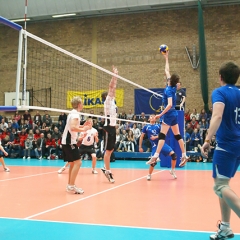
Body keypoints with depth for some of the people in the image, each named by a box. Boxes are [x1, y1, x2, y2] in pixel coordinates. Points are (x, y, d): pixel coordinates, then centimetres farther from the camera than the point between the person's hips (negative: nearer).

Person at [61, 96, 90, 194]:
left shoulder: (72, 113, 16)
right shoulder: (75, 114, -14)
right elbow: (73, 127, -28)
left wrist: (83, 125, 15)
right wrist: (83, 129, -18)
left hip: (67, 141, 10)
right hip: (69, 141, -10)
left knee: (72, 163, 14)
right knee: (77, 162, -12)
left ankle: (70, 185, 18)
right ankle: (71, 186, -13)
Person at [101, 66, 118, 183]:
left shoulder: (112, 101, 15)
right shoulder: (107, 101, -6)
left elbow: (113, 87, 17)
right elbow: (110, 87, -11)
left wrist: (116, 76, 15)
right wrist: (114, 75, -9)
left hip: (112, 127, 9)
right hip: (108, 127, -9)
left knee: (111, 150, 12)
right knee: (108, 150, -6)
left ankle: (105, 168, 21)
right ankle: (108, 171, -3)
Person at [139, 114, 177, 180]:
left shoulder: (158, 126, 10)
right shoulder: (146, 127, 8)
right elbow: (141, 137, 11)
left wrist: (155, 137, -13)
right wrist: (140, 147, 8)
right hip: (155, 146, -2)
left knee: (173, 154, -16)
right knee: (154, 162, -15)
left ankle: (172, 171, 5)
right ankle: (149, 175, 14)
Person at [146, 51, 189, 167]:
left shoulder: (168, 90, -16)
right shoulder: (172, 87, 5)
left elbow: (169, 105, -27)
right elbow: (167, 71, 17)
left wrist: (160, 114, -27)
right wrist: (166, 58, 23)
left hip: (169, 114, -8)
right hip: (174, 114, 8)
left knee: (162, 135, -11)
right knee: (177, 135, 9)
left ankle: (155, 156, -15)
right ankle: (184, 156, 9)